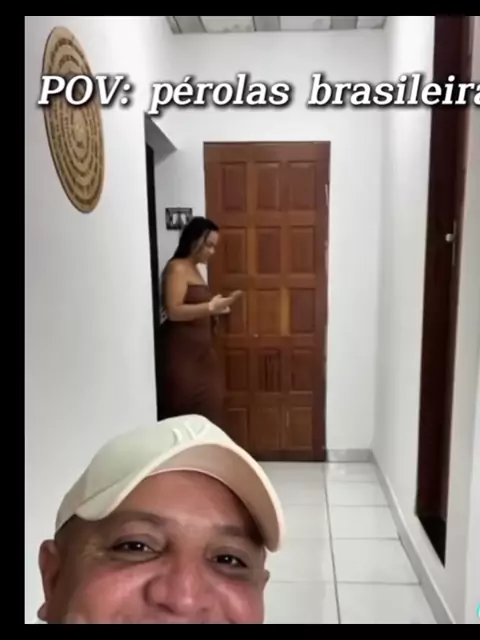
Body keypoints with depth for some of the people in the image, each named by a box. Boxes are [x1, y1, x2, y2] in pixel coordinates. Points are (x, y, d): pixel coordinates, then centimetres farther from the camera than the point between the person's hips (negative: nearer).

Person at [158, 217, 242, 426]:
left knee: (207, 415, 7)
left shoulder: (194, 269, 18)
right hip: (181, 355, -9)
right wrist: (210, 307, -25)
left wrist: (214, 311, 9)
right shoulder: (177, 268, -10)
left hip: (200, 354, 9)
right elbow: (173, 311, -21)